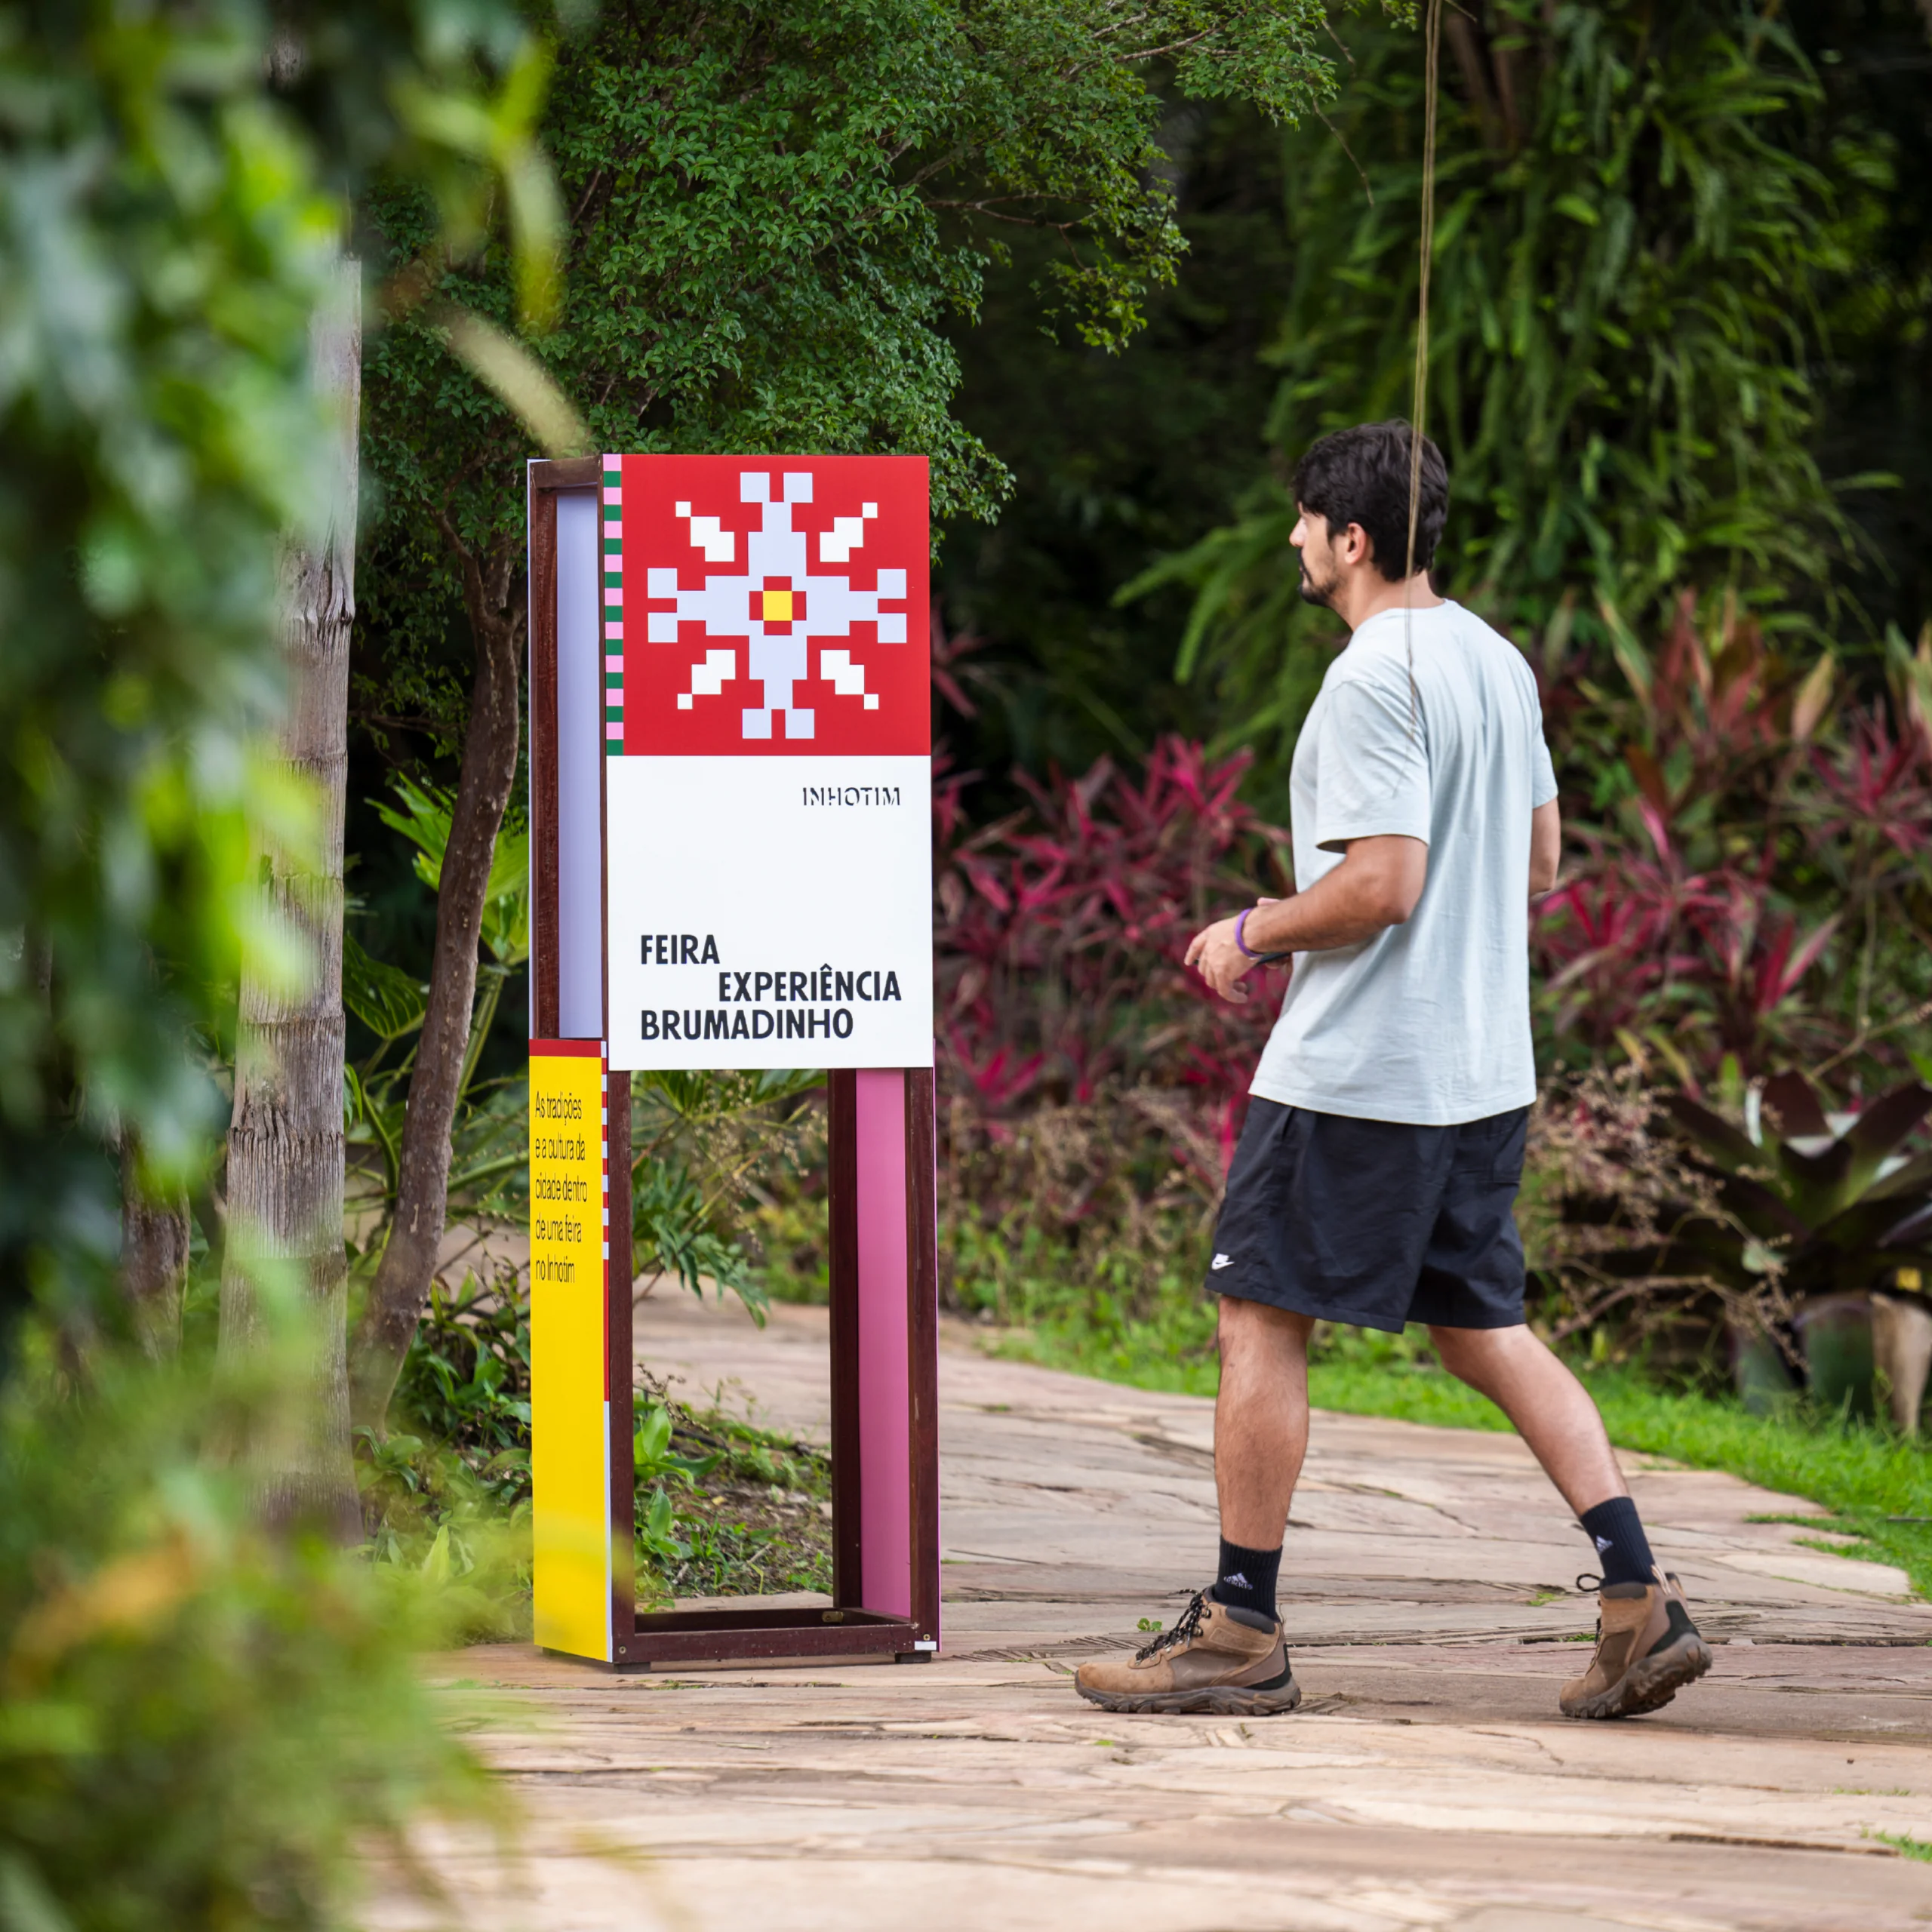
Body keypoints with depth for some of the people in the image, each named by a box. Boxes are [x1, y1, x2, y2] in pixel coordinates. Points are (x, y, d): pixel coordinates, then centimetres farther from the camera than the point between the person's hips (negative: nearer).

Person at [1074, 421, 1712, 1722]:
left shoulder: (1375, 679, -17)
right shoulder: (1497, 662, 12)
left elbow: (1381, 884, -23)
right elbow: (1540, 864, 18)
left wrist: (1253, 933, -8)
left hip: (1354, 1075, -9)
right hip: (1483, 1066, 9)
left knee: (1262, 1323, 0)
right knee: (1485, 1328, 13)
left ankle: (1241, 1633, 4)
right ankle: (1640, 1601, 3)